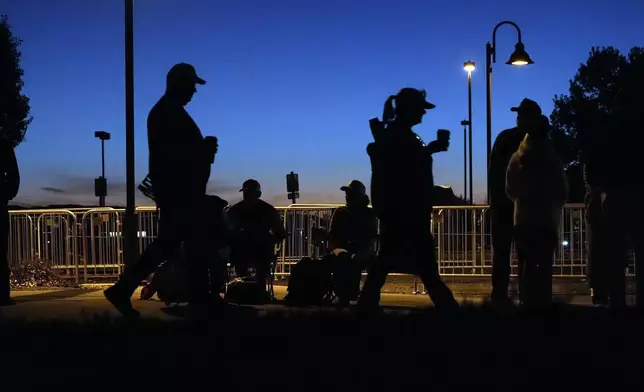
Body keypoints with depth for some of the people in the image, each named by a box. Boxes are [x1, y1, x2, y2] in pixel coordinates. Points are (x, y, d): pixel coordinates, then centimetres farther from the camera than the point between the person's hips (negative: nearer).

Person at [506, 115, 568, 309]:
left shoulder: (517, 158, 2)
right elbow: (563, 190, 1)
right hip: (548, 217, -2)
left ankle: (528, 301, 5)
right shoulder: (552, 158, -5)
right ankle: (543, 302, -4)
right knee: (545, 265, 0)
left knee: (527, 264, 7)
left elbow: (510, 190, 9)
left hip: (523, 217, 2)